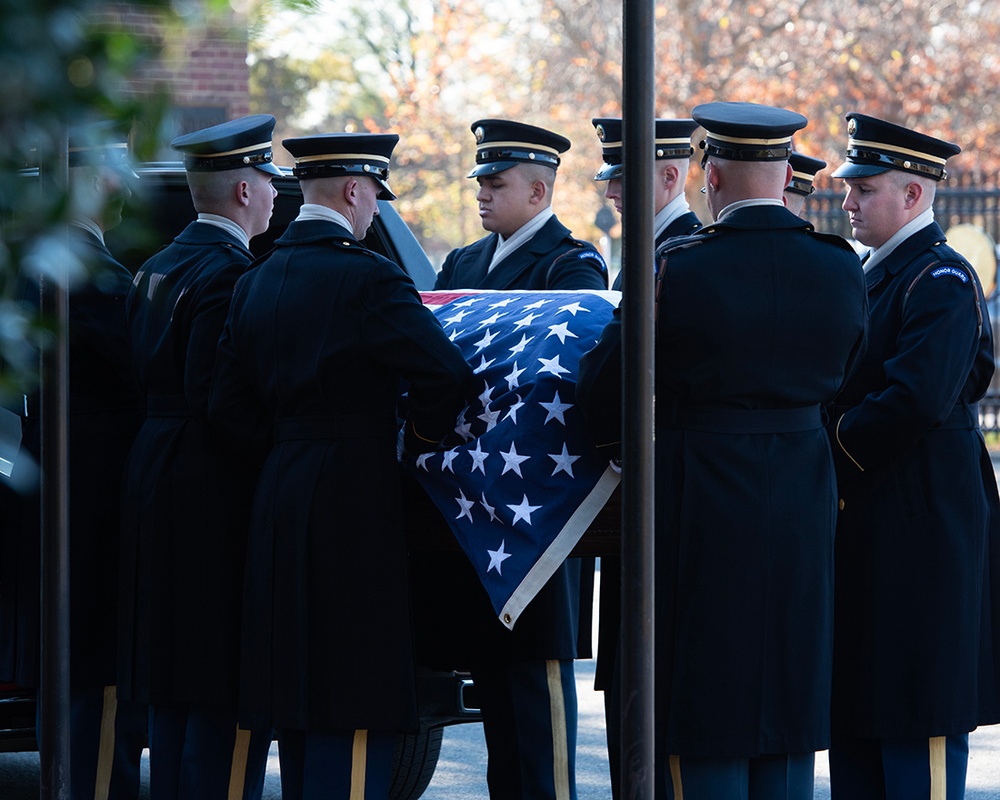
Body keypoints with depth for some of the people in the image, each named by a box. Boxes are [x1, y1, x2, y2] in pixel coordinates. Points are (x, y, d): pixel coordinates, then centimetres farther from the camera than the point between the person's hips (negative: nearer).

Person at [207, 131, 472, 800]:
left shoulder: (256, 282, 10)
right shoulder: (367, 278, -13)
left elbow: (229, 404, 12)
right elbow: (449, 374, -21)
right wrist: (417, 440, -4)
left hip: (278, 500, 8)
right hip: (355, 501, -8)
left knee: (299, 699, 13)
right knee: (355, 701, -6)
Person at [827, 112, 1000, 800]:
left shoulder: (941, 280, -13)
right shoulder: (872, 275, 17)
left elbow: (917, 400, -24)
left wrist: (835, 450, -15)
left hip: (922, 529, -10)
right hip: (864, 524, 10)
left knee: (921, 717, -6)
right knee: (857, 714, 11)